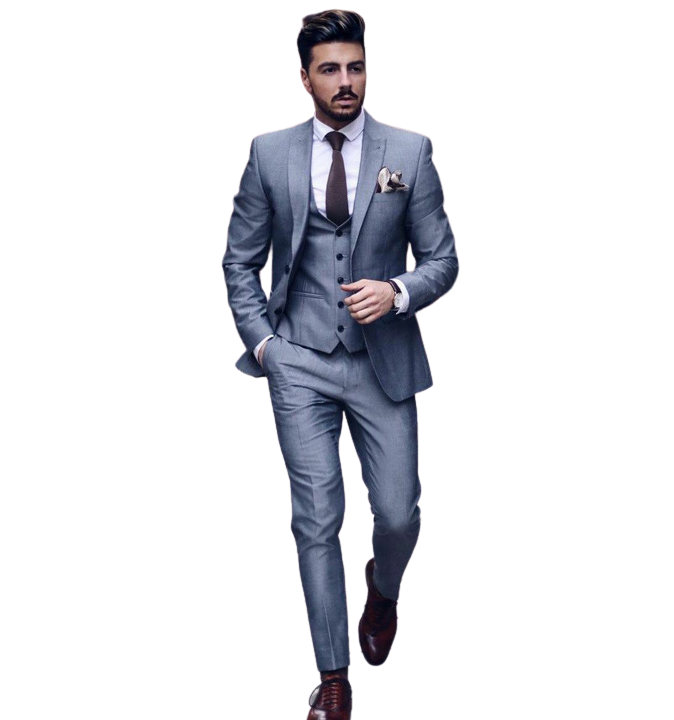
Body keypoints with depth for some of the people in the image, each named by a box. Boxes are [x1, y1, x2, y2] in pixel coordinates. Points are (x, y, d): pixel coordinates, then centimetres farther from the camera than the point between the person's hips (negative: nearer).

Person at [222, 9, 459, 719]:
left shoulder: (410, 152, -1)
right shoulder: (270, 154, 1)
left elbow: (442, 260, 2)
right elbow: (240, 260, 9)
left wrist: (398, 292, -17)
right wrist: (260, 340, -1)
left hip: (383, 361, 0)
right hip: (300, 365, 0)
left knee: (398, 513, 3)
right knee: (316, 520, 0)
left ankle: (383, 589, 40)